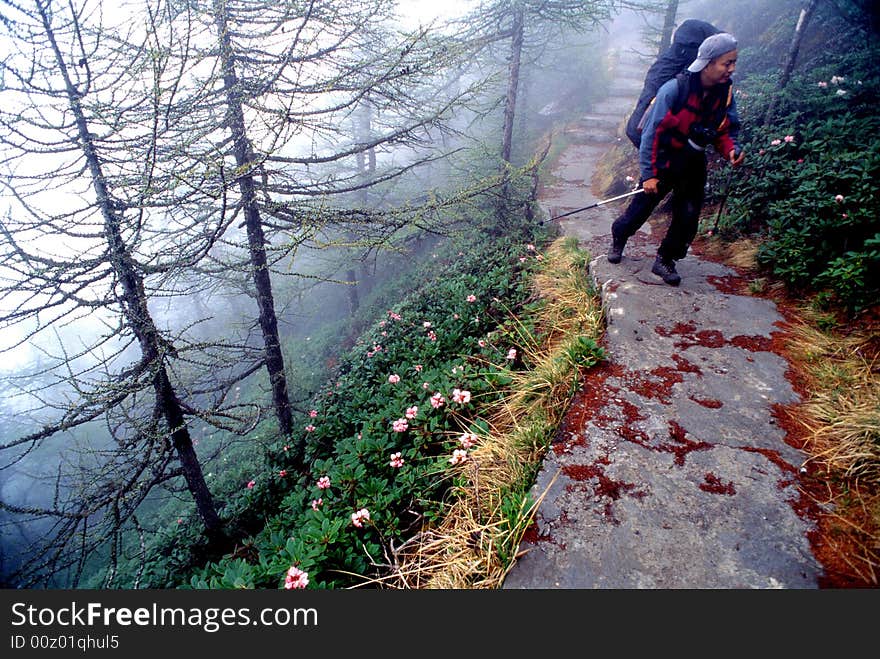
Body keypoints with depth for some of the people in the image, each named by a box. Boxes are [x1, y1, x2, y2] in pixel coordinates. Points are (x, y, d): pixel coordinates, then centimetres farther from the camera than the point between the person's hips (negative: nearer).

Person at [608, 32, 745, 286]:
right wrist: (649, 174, -19)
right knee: (642, 206, 6)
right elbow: (652, 133, -19)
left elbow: (726, 130, 7)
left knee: (688, 216, 1)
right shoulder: (675, 89, -22)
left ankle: (665, 260, 17)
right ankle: (618, 239, 35)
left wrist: (731, 150, -16)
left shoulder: (725, 92, -6)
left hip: (694, 164, 5)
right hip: (664, 160, -5)